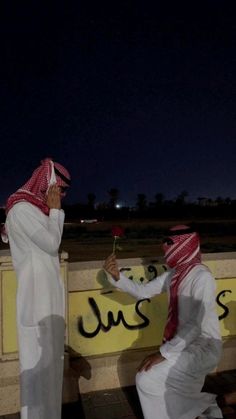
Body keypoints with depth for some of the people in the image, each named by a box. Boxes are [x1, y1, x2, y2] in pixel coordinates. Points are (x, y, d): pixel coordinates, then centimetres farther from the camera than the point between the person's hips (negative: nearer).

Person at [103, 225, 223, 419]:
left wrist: (164, 352, -26)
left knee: (147, 379, -13)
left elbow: (195, 324, -28)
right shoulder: (173, 274, 1)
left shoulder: (202, 277, -23)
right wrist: (117, 276, -13)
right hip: (185, 343, 8)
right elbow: (142, 291, 3)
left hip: (202, 347, -8)